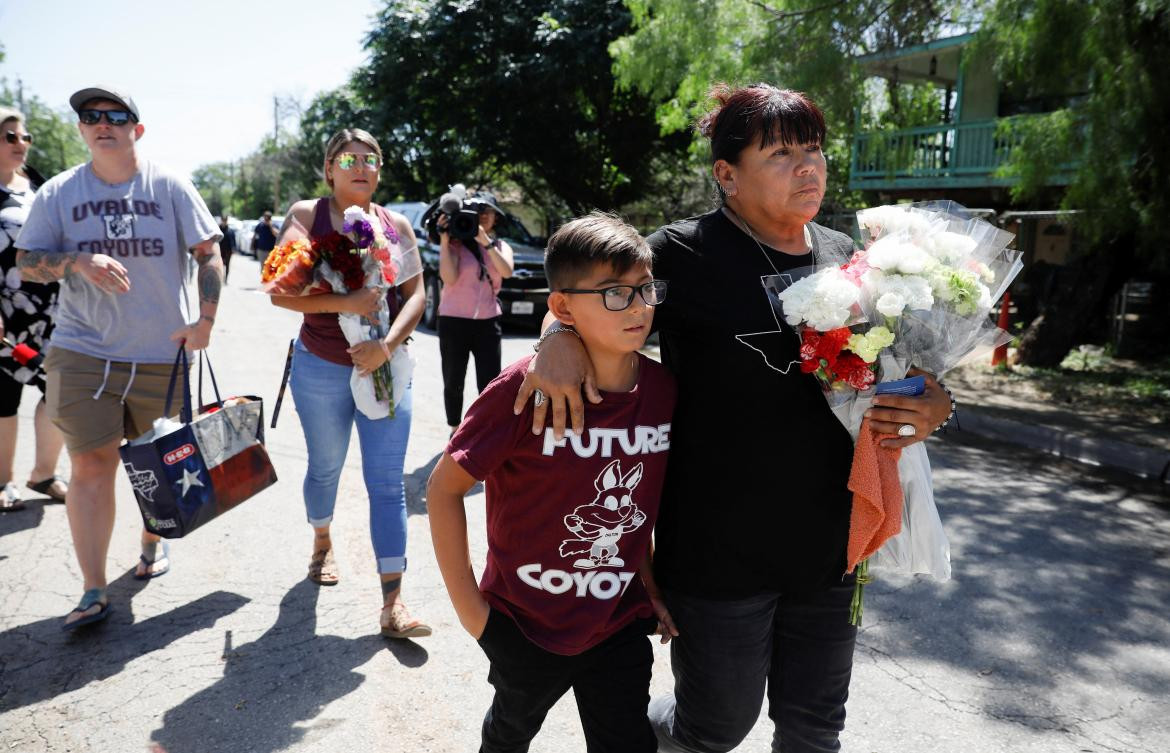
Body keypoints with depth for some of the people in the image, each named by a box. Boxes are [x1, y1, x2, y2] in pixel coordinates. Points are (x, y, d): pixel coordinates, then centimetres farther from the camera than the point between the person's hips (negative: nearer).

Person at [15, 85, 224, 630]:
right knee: (91, 466, -3)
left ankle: (152, 544, 38)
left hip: (163, 355, 0)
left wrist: (205, 319, -10)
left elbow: (209, 253, 1)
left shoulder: (169, 186, 1)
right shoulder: (58, 193, 5)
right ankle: (93, 592, 4)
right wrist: (78, 262, -16)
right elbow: (26, 263, 5)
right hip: (82, 353, 0)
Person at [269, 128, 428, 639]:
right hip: (321, 368, -1)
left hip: (385, 366, 1)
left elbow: (416, 294, -2)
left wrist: (386, 345, -19)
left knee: (387, 483, -4)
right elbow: (280, 292, -13)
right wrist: (346, 303, -25)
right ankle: (322, 544, 47)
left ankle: (393, 605, -2)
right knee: (325, 467, 18)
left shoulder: (396, 224, 5)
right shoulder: (307, 214, -2)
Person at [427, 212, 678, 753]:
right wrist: (467, 604, -14)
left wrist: (649, 583, 5)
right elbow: (444, 488, -16)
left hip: (620, 623, 2)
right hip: (525, 623, -2)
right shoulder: (524, 390, -25)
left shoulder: (662, 389, -11)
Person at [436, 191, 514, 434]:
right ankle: (455, 431, 24)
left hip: (488, 322, 2)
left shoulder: (501, 246, 10)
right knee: (453, 383, 9)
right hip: (454, 321, -2)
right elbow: (449, 278, -17)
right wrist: (444, 239, -18)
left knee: (489, 384, -3)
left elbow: (507, 271, -12)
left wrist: (486, 241, -20)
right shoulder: (456, 243, -1)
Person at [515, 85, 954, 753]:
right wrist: (560, 338, -22)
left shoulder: (846, 259, 4)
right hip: (719, 554, -5)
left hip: (828, 548, 6)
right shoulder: (686, 255, -12)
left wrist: (931, 405, -7)